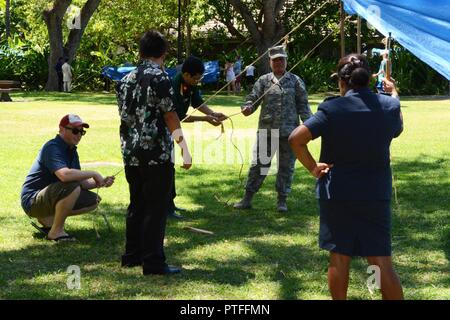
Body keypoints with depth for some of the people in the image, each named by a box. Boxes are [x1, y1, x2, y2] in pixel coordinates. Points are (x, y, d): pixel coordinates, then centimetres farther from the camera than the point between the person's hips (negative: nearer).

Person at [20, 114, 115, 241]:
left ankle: (48, 219, 8)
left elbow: (81, 182, 11)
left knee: (93, 200, 6)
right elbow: (65, 175, -37)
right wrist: (93, 174, -25)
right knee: (72, 187, -32)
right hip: (32, 201, -10)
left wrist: (100, 182, -8)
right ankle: (56, 231, -16)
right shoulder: (52, 148, -19)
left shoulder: (72, 150, 11)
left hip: (50, 197, 10)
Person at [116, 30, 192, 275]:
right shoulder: (159, 78, -11)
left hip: (130, 152, 7)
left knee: (137, 204, 17)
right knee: (156, 208, -3)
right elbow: (170, 116, -12)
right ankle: (153, 263, -1)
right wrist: (184, 147, -9)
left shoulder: (126, 80, 10)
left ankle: (132, 255, 24)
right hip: (157, 153, -7)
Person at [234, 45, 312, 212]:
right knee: (259, 164, 4)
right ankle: (247, 199, 11)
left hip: (289, 131, 0)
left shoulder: (295, 81, 6)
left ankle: (282, 200, 17)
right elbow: (253, 98, 3)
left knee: (286, 167, 6)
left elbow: (303, 105, 6)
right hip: (266, 130, 0)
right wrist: (248, 107, -19)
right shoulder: (264, 80, 7)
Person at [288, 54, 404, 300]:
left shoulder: (332, 109, -12)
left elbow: (296, 138, -20)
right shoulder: (389, 105, -3)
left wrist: (312, 167, -7)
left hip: (336, 193, -1)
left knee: (339, 257, 10)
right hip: (375, 195, 1)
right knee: (381, 261, 4)